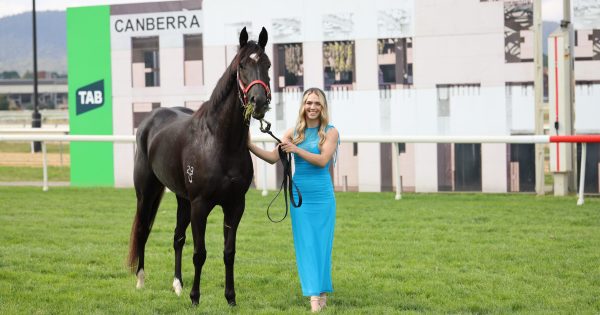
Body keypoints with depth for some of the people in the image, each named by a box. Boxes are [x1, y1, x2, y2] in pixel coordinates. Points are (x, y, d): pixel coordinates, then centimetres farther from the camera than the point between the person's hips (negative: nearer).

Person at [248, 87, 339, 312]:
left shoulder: (330, 132, -2)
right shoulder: (293, 133, 6)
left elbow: (322, 160, -14)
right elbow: (273, 157, 0)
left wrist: (297, 150, -23)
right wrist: (250, 145, -12)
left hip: (322, 195, -2)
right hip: (300, 195, 2)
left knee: (321, 242, 3)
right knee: (305, 244, -1)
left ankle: (322, 290, 16)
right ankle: (315, 295, 0)